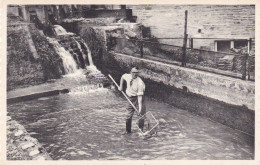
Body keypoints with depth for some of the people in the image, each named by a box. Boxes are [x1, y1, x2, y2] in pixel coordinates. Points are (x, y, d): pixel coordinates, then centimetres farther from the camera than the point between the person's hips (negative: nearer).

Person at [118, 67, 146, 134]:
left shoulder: (140, 83, -27)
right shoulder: (128, 76, -10)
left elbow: (140, 96, -29)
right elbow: (122, 77, 17)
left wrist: (140, 108, -32)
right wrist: (121, 86, 12)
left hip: (138, 98, -6)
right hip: (131, 98, 6)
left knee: (141, 115, -4)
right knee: (128, 115, 11)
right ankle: (128, 131, 28)